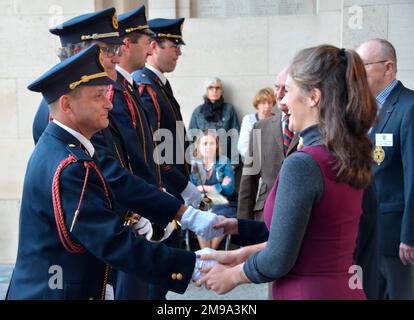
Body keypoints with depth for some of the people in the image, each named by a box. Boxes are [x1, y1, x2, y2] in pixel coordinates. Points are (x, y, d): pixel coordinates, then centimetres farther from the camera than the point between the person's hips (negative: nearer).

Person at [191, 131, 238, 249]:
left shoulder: (224, 162, 7)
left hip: (222, 205, -1)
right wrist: (218, 187, -8)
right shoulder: (194, 165, 10)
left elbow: (229, 189, -5)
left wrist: (204, 188, -4)